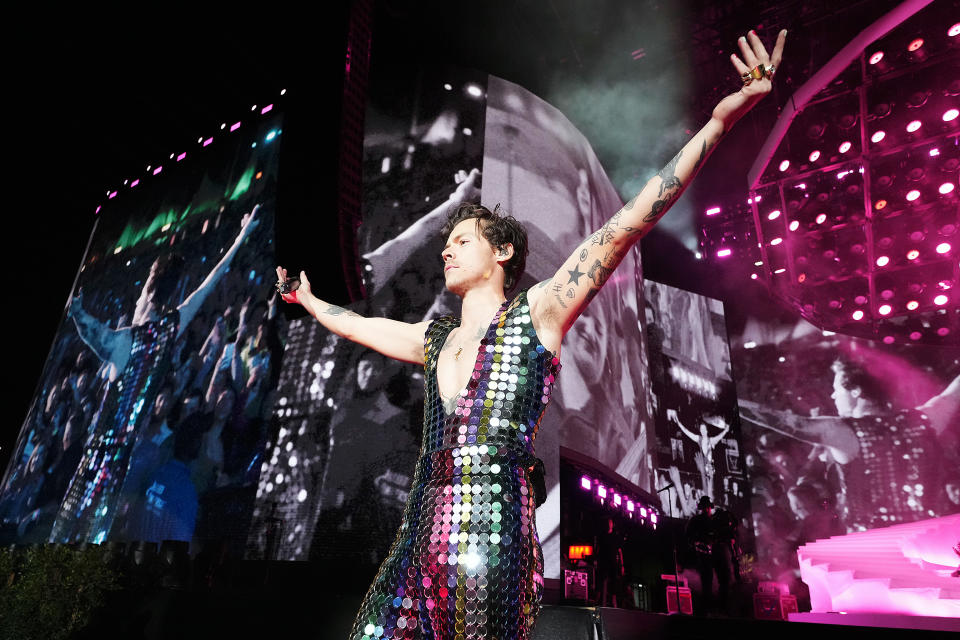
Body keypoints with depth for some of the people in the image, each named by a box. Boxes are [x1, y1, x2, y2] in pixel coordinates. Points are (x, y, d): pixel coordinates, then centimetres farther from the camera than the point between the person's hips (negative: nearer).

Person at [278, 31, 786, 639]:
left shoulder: (538, 312, 0)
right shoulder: (434, 337, 17)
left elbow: (625, 226, -9)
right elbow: (358, 324, 34)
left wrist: (721, 119, -13)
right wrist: (307, 298, 50)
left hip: (493, 549, -6)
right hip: (420, 542, 6)